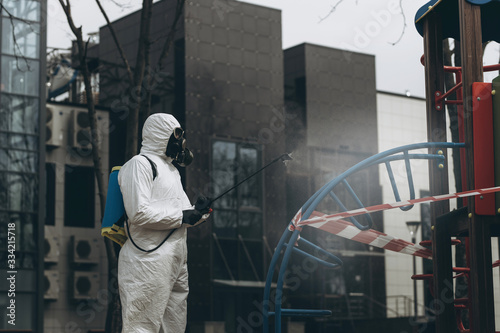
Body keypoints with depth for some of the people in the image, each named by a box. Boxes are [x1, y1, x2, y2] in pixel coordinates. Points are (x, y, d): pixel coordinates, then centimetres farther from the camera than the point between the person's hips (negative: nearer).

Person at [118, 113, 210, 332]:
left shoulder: (171, 168, 23)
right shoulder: (139, 164, -7)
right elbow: (138, 212, -19)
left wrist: (197, 213, 6)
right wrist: (181, 216, -14)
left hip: (176, 262, 10)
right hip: (149, 262, -10)